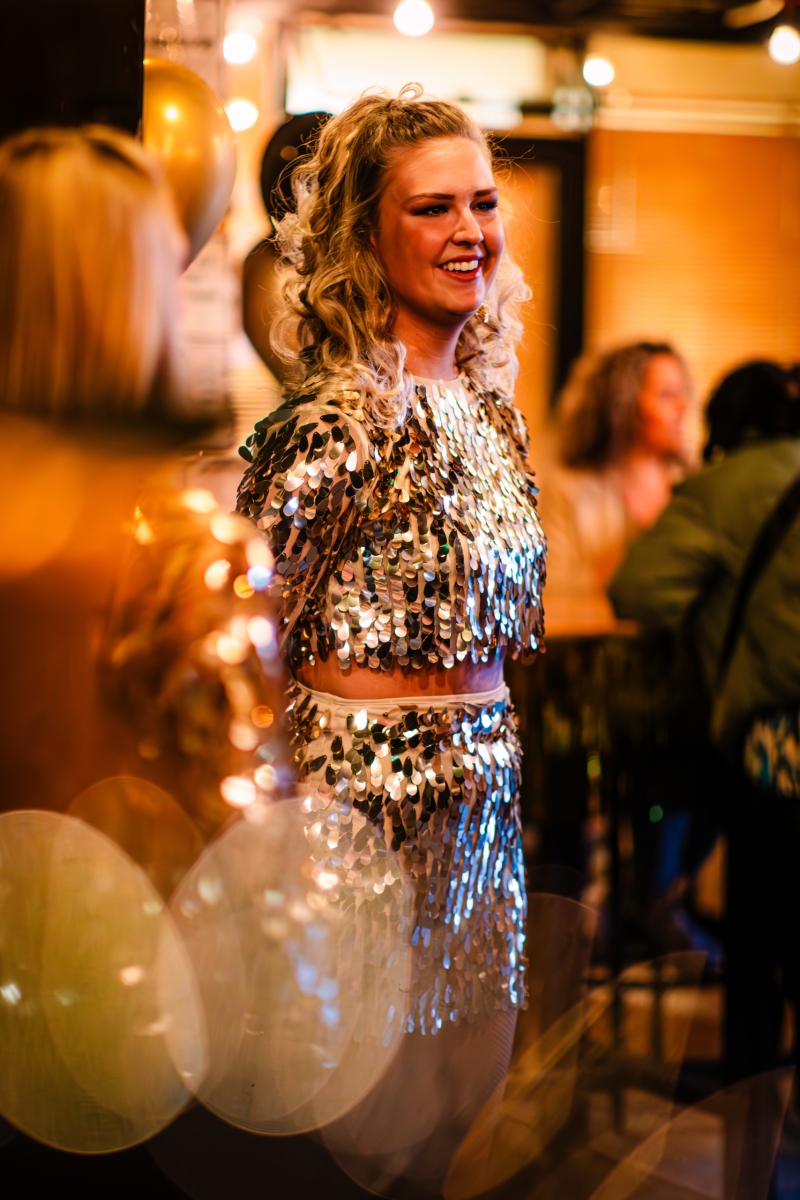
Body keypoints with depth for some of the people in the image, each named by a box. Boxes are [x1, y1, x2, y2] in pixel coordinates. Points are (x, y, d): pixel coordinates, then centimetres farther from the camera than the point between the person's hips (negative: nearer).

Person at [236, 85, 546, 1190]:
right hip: (369, 791, -8)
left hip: (482, 787, 8)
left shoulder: (494, 409, 7)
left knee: (470, 1064, 17)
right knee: (365, 1091, 5)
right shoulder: (344, 417, -18)